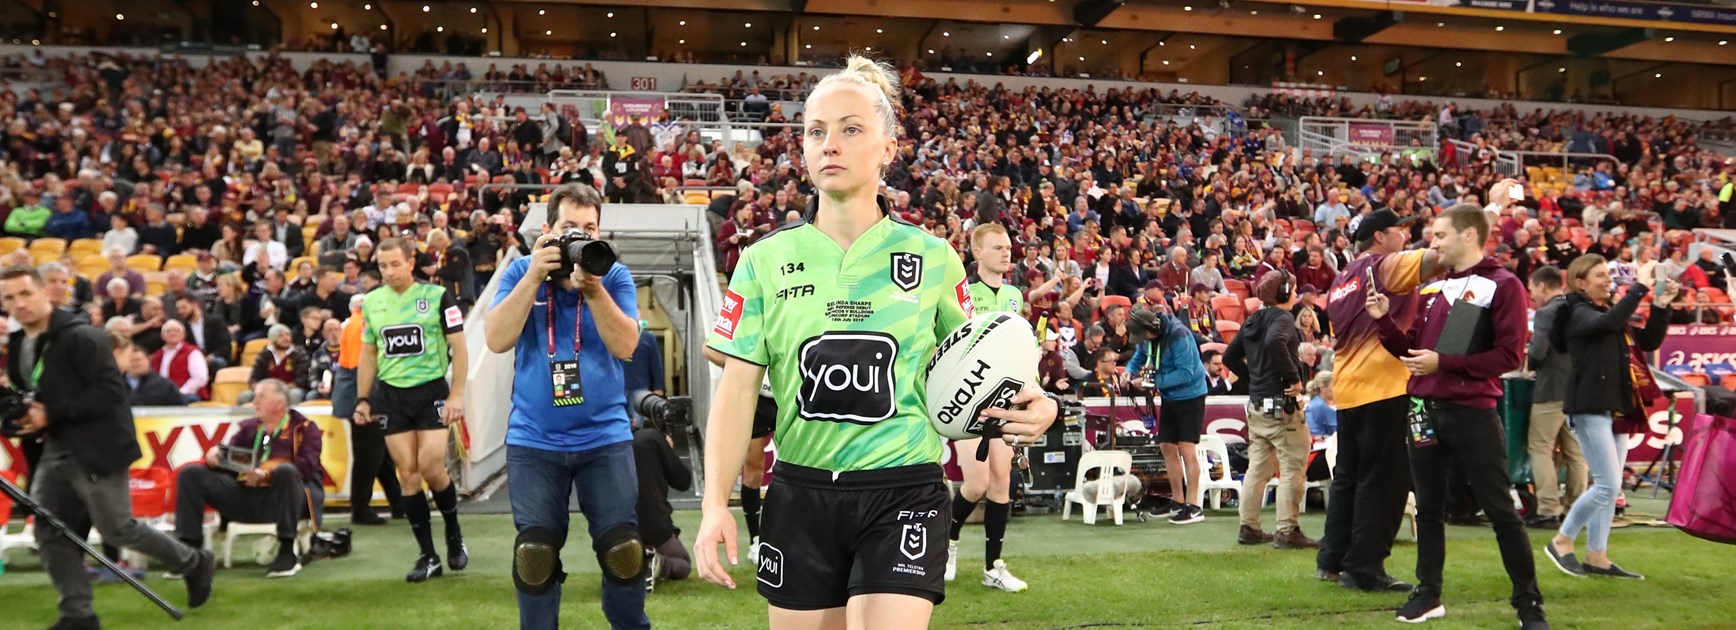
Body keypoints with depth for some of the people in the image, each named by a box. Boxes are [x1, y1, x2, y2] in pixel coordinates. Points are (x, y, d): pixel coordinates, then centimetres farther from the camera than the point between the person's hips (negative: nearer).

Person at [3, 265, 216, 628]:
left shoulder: (81, 338, -16)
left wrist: (50, 414, -23)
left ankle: (195, 563, 20)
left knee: (117, 530, 0)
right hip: (55, 451, 8)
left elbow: (111, 393, -22)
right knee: (50, 534, 2)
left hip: (97, 448, -8)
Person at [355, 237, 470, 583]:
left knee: (431, 467, -11)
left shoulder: (437, 296, -4)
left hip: (432, 390, -4)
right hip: (391, 395, 4)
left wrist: (457, 394, -11)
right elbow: (368, 354, 16)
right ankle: (428, 556, 8)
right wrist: (362, 399, 10)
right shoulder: (371, 302, 8)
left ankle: (454, 536, 15)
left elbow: (459, 347, -4)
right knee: (407, 474, 1)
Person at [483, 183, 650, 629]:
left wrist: (593, 289, -24)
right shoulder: (521, 272, 1)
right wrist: (533, 276, -19)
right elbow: (497, 339, -12)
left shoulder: (614, 276, -1)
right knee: (534, 555, 3)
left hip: (604, 436, 0)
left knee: (624, 551, 1)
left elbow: (625, 345, -13)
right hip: (533, 440, 1)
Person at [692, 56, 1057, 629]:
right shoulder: (765, 261, 1)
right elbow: (737, 390, -1)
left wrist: (1028, 404, -12)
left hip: (902, 494, -1)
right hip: (799, 495, 2)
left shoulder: (933, 258, 0)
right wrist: (715, 504, -11)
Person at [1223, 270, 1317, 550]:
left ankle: (1249, 528, 16)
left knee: (1257, 467, 13)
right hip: (1281, 403, -9)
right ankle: (1288, 532, -2)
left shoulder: (1253, 320, 14)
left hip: (1256, 404, 9)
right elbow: (1275, 342, -34)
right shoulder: (1282, 318, -12)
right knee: (1292, 468, -3)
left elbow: (1230, 357, 18)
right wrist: (1294, 377, -25)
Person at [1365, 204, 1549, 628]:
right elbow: (1410, 349, 18)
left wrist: (1443, 362, -18)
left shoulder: (1502, 285, -5)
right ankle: (1428, 593, 22)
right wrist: (1384, 320, 2)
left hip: (1472, 414, -6)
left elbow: (1508, 356, -13)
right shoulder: (1432, 289, 14)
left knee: (1500, 512, 0)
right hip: (1425, 411, 6)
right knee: (1428, 509, 12)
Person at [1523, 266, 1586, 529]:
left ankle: (1548, 510, -5)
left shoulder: (1546, 313, -13)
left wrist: (1526, 361, 1)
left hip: (1552, 391, -7)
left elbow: (1537, 353, -21)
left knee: (1540, 448, -1)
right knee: (1574, 451, 12)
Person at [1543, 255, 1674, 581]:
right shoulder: (1578, 313, -7)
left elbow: (1649, 342, 17)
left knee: (1610, 487, 8)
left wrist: (1661, 307, 4)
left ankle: (1596, 556, 12)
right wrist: (1640, 288, -24)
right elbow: (1609, 323, -27)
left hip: (1618, 409, 9)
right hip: (1591, 407, -9)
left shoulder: (1609, 313, 18)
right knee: (1607, 485, -12)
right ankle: (1561, 542, 2)